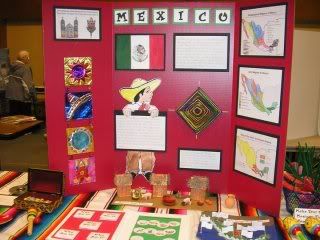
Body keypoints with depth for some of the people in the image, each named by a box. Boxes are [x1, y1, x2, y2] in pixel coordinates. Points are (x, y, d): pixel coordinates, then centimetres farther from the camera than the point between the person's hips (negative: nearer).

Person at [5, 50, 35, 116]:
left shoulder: (13, 67, 11)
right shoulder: (25, 68, -13)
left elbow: (10, 80, 15)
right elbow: (27, 83, -17)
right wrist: (32, 94, -9)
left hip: (11, 95, 8)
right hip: (21, 96, -8)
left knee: (14, 116, 12)